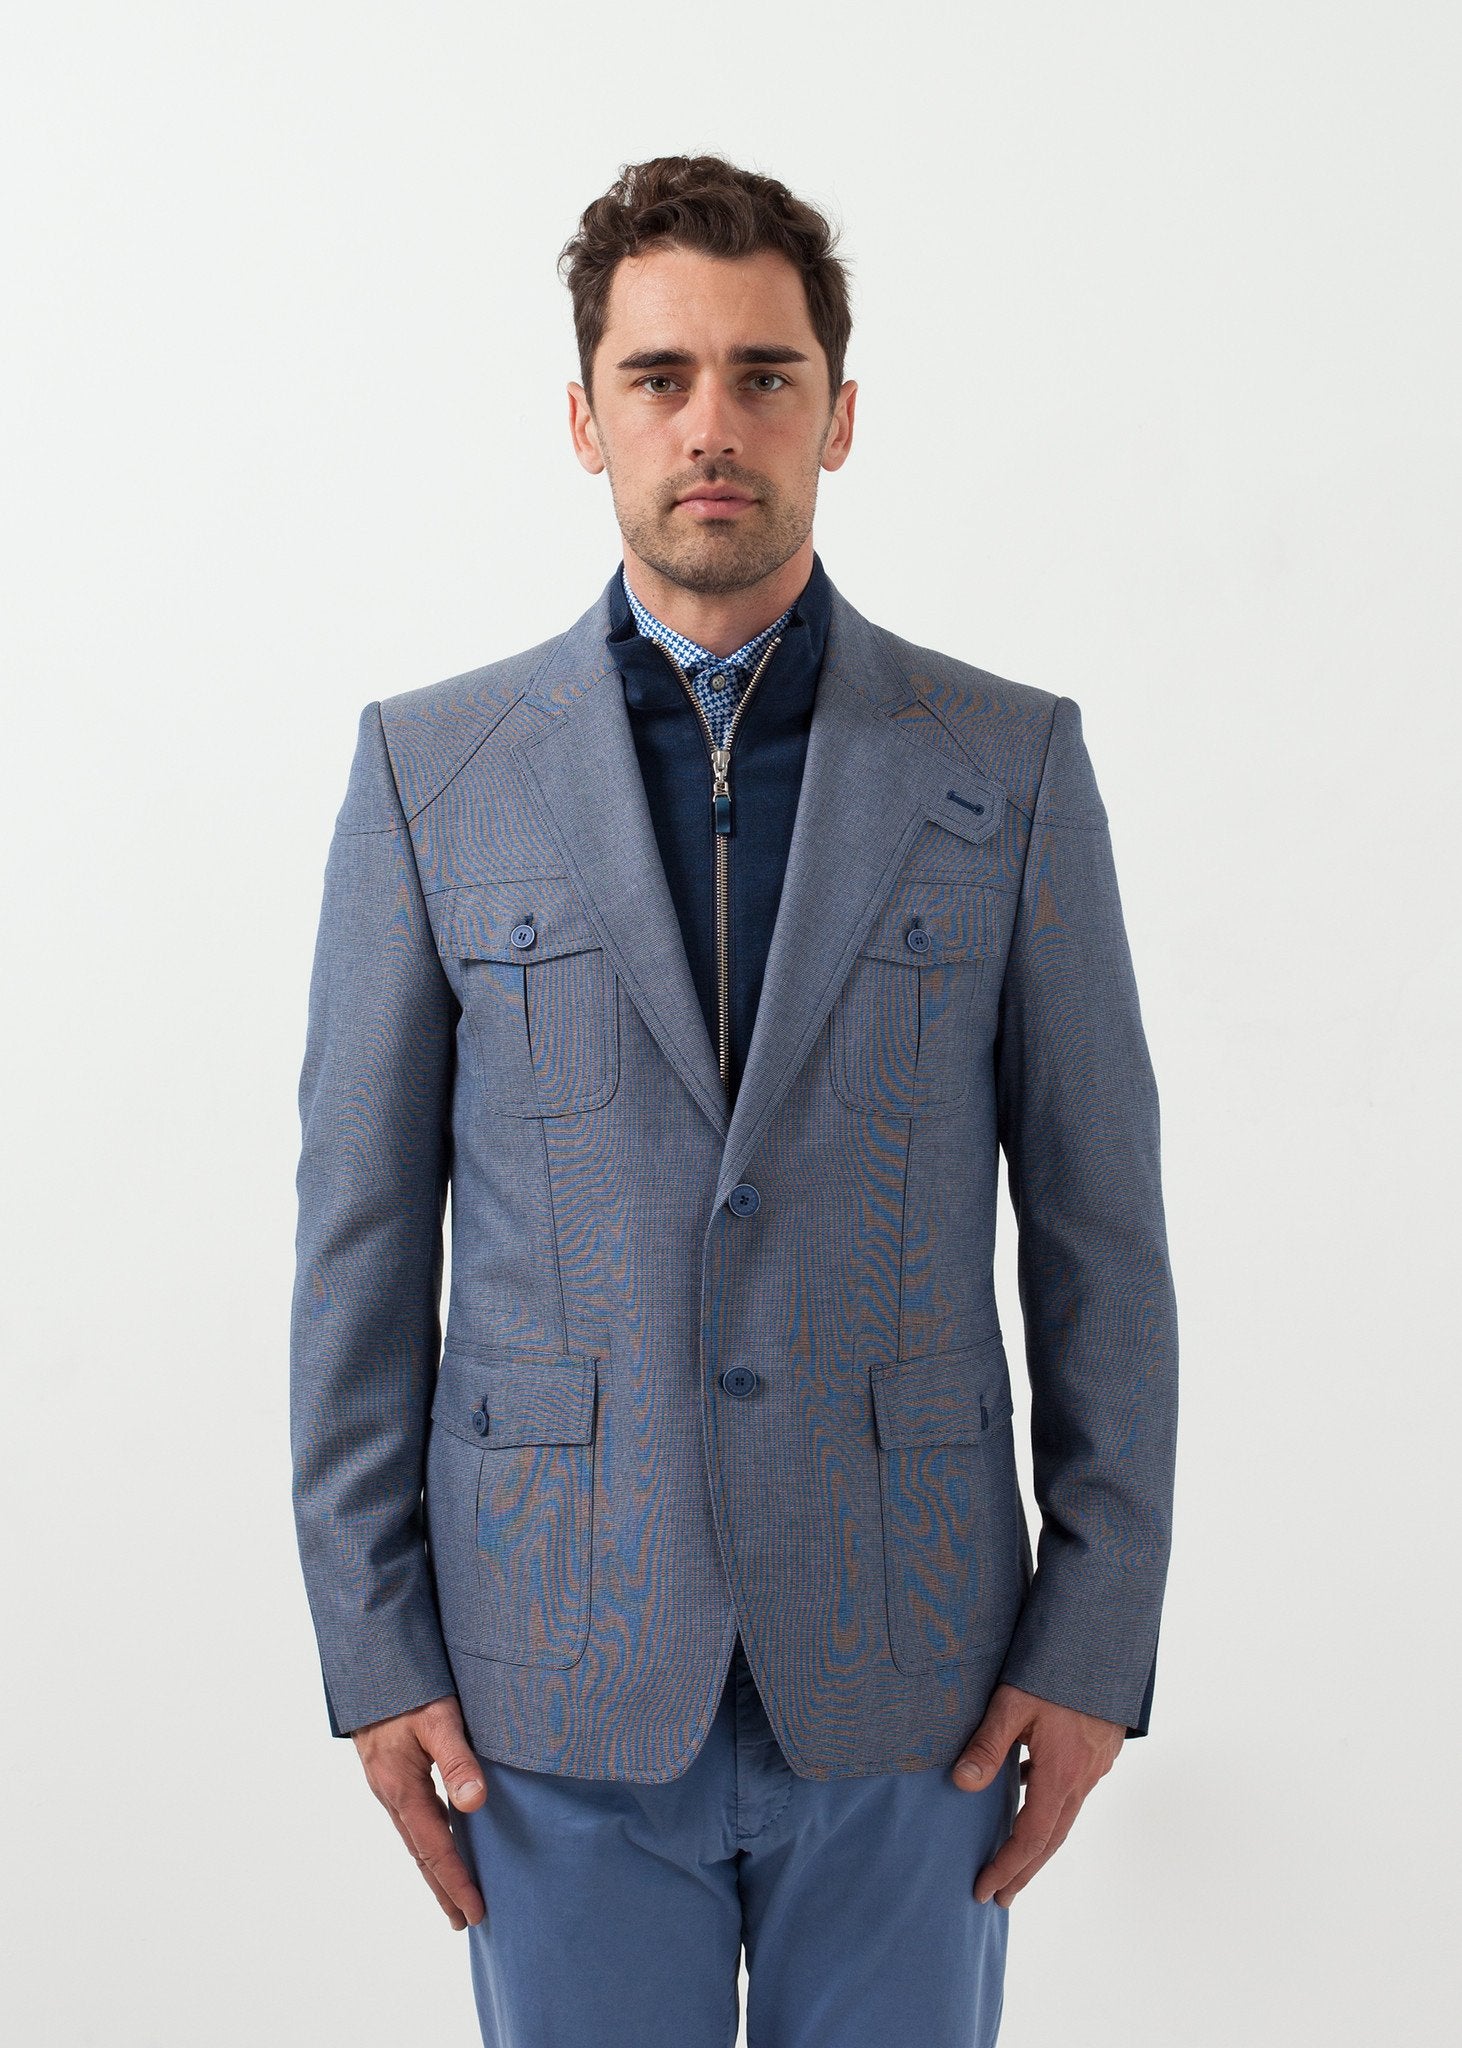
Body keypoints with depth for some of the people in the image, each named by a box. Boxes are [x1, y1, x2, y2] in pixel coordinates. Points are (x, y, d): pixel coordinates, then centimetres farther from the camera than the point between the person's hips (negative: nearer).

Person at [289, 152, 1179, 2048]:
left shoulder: (1013, 766, -1)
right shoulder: (431, 767, 0)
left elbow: (1098, 1230, 1)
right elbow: (362, 1233, 1)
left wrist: (1100, 1635, -3)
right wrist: (371, 1645, -2)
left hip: (907, 1668, 0)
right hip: (560, 1675, 0)